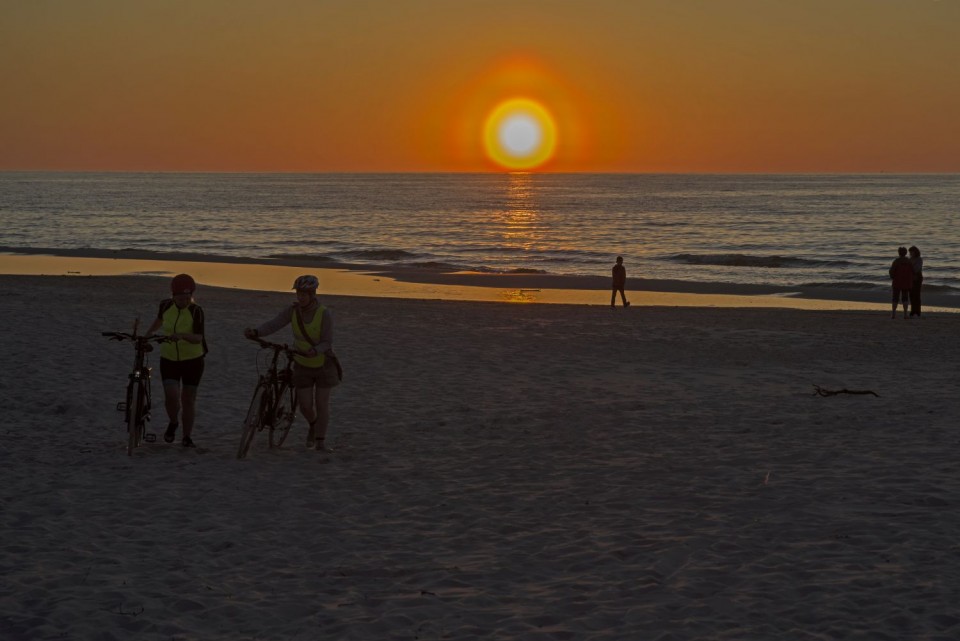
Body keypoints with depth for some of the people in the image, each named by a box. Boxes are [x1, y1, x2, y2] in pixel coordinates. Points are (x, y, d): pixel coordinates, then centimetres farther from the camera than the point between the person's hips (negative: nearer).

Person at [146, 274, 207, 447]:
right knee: (171, 395, -13)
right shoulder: (166, 305, -5)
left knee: (188, 398, 4)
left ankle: (187, 436, 17)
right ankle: (173, 423, 17)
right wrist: (147, 334, 25)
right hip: (169, 359, 2)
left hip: (193, 360, -2)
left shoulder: (196, 311, -17)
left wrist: (182, 335, -44)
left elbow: (198, 338, -28)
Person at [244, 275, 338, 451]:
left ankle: (320, 441, 13)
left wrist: (315, 351, -44)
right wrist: (255, 332, -42)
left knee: (322, 403, -1)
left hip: (323, 363, -2)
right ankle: (313, 424, 34)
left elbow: (327, 342, -23)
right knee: (305, 405, 0)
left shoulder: (324, 314, -22)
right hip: (302, 364, 2)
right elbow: (273, 324, -24)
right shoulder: (292, 310, -14)